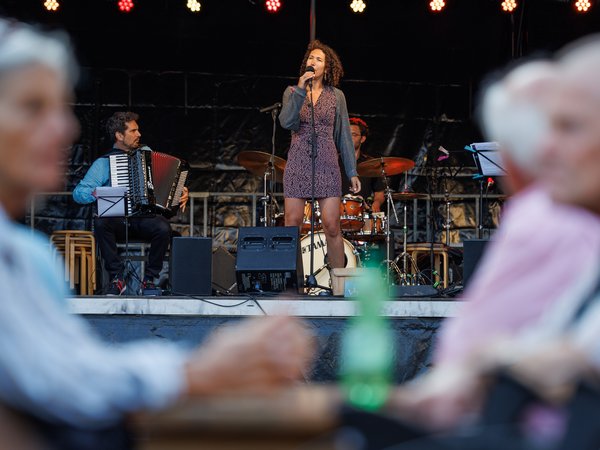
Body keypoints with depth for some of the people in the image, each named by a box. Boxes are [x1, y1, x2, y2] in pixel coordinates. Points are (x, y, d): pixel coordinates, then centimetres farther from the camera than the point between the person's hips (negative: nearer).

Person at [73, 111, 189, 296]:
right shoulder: (104, 163, 6)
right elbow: (79, 192, -2)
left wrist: (180, 194, 3)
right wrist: (96, 193, -22)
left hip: (145, 219, 1)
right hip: (118, 221, -1)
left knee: (163, 227, -32)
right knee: (100, 222, -34)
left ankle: (150, 279, -13)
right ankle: (117, 278, -22)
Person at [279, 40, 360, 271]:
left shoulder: (336, 96, 8)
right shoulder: (292, 92, 7)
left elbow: (344, 135, 9)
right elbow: (287, 122, -11)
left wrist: (352, 172, 5)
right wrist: (300, 90, -17)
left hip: (326, 163, 0)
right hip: (298, 163, 0)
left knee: (331, 226, -6)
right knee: (292, 225, -2)